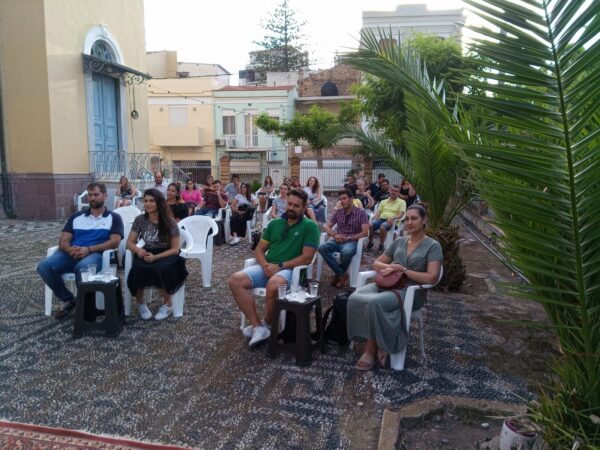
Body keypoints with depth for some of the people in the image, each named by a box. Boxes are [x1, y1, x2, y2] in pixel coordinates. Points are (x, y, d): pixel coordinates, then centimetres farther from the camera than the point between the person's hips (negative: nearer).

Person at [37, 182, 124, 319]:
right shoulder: (76, 216, 21)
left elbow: (114, 242, -4)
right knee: (44, 266, -23)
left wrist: (88, 249, -17)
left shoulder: (114, 217, 10)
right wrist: (70, 249, -14)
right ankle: (68, 299, -1)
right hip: (72, 254, 5)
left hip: (95, 254, -4)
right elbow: (63, 241, 12)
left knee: (83, 267, -39)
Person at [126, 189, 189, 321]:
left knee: (158, 270, -36)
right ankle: (140, 303, -6)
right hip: (147, 254, 3)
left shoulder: (170, 222, -10)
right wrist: (138, 249, -21)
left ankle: (168, 303, -9)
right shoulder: (140, 220, -1)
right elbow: (130, 243, 3)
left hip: (166, 256, -3)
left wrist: (155, 257, -25)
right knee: (138, 269, -31)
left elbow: (175, 249, -9)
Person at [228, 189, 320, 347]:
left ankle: (266, 324, -9)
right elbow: (260, 249, 14)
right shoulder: (275, 223, 15)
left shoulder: (309, 226, -1)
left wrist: (280, 266, -14)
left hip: (290, 270, -5)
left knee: (273, 285, -39)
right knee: (235, 280, -18)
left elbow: (307, 257, -9)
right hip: (267, 268, 6)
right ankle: (258, 327, -18)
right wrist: (265, 265, -8)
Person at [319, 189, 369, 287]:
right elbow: (327, 227, 13)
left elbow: (365, 232, -11)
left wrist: (348, 238, -17)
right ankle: (342, 274, -19)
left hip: (352, 242, -4)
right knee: (322, 248, -27)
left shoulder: (361, 212, -2)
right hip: (337, 240, 4)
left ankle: (338, 274, -9)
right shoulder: (338, 212, 12)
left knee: (346, 252, -40)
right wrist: (335, 235, -9)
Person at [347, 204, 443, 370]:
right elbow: (376, 263, 20)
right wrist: (389, 267, -3)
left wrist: (403, 270, -12)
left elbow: (431, 278, -13)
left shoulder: (433, 246, 0)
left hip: (412, 292, -5)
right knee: (355, 298, -25)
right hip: (387, 284, 6)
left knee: (374, 303, -34)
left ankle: (372, 349, -12)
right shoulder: (399, 241, 16)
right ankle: (377, 345, -15)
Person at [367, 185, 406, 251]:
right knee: (370, 225, -29)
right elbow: (378, 212, 15)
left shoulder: (402, 202, 12)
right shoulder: (383, 201, 25)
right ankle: (370, 242, -10)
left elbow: (400, 215, -1)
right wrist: (375, 218, -9)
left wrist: (392, 218, -22)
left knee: (382, 227, -38)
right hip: (381, 219, 4)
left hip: (391, 221, -4)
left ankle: (381, 245, -22)